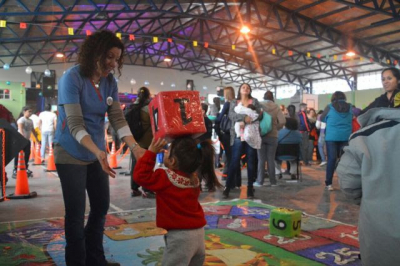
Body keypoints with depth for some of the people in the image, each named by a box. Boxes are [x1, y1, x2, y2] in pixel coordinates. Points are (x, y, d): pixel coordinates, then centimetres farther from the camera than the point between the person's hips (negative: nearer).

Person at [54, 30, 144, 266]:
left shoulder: (110, 82, -1)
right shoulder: (72, 78, -19)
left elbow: (118, 118, -6)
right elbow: (75, 124, -26)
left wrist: (135, 146, -21)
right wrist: (98, 152, -39)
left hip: (97, 153, 7)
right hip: (71, 155, -7)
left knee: (101, 207, 16)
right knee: (76, 213, 2)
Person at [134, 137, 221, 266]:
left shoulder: (166, 178, -17)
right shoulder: (193, 179, 4)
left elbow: (141, 175, -15)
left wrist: (151, 152, -12)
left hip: (180, 236, -8)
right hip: (198, 233, 8)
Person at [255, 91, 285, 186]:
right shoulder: (276, 107, -1)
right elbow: (283, 121, -9)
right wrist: (276, 128, 7)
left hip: (260, 135, -1)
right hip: (272, 136, 1)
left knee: (261, 159, 4)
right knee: (271, 159, 7)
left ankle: (260, 181, 5)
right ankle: (273, 181, 11)